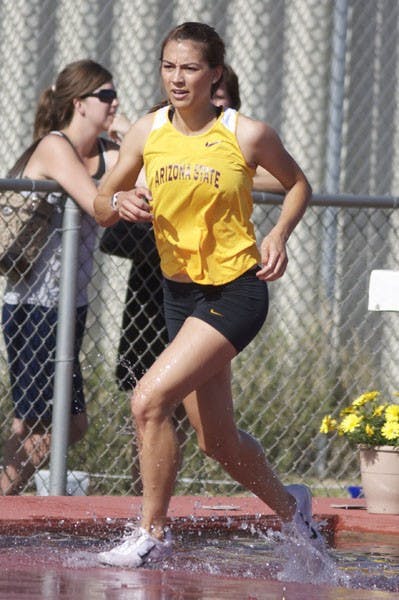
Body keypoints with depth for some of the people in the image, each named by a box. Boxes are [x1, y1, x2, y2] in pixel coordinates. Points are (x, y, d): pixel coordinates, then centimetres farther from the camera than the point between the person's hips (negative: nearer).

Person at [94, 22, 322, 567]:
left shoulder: (247, 134, -10)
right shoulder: (146, 133, -1)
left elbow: (298, 184, 7)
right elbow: (100, 209, 7)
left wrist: (279, 235, -10)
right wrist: (120, 202, -16)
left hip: (237, 292, -6)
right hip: (180, 292, 6)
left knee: (150, 399, -21)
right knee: (218, 443, 14)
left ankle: (153, 532, -6)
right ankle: (289, 505, 42)